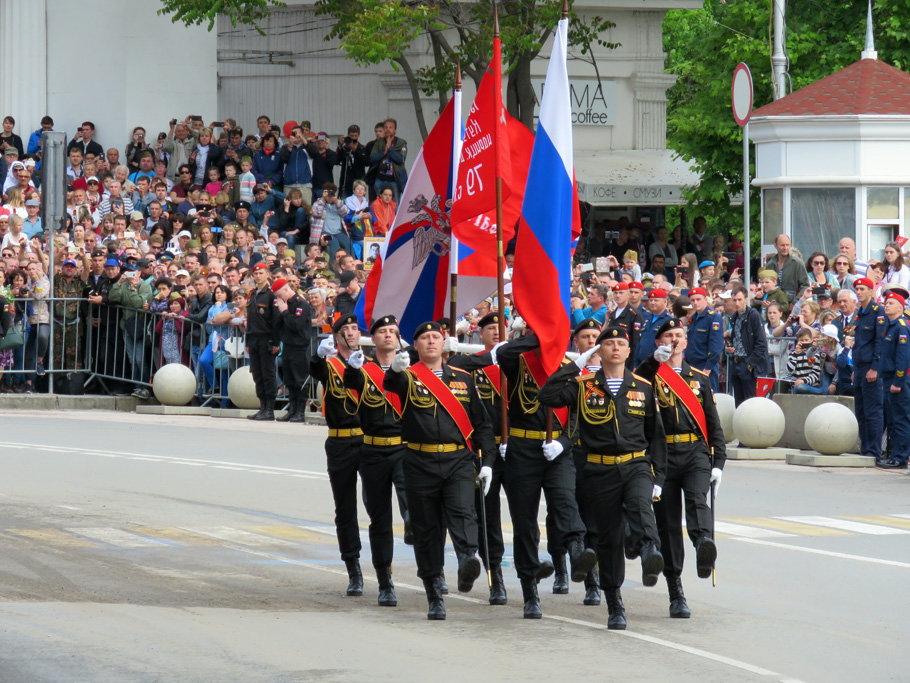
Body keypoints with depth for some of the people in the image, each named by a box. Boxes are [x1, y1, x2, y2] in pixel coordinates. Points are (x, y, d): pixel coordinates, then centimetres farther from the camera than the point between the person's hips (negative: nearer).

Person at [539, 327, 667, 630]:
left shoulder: (643, 387, 11)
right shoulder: (584, 386, 7)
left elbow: (656, 435, 15)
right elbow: (547, 397, -9)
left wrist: (658, 477, 9)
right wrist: (575, 365, -5)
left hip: (636, 465, 0)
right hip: (601, 471, 0)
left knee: (640, 506, -32)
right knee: (608, 538, 3)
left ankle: (651, 551, -60)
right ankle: (615, 607, 12)